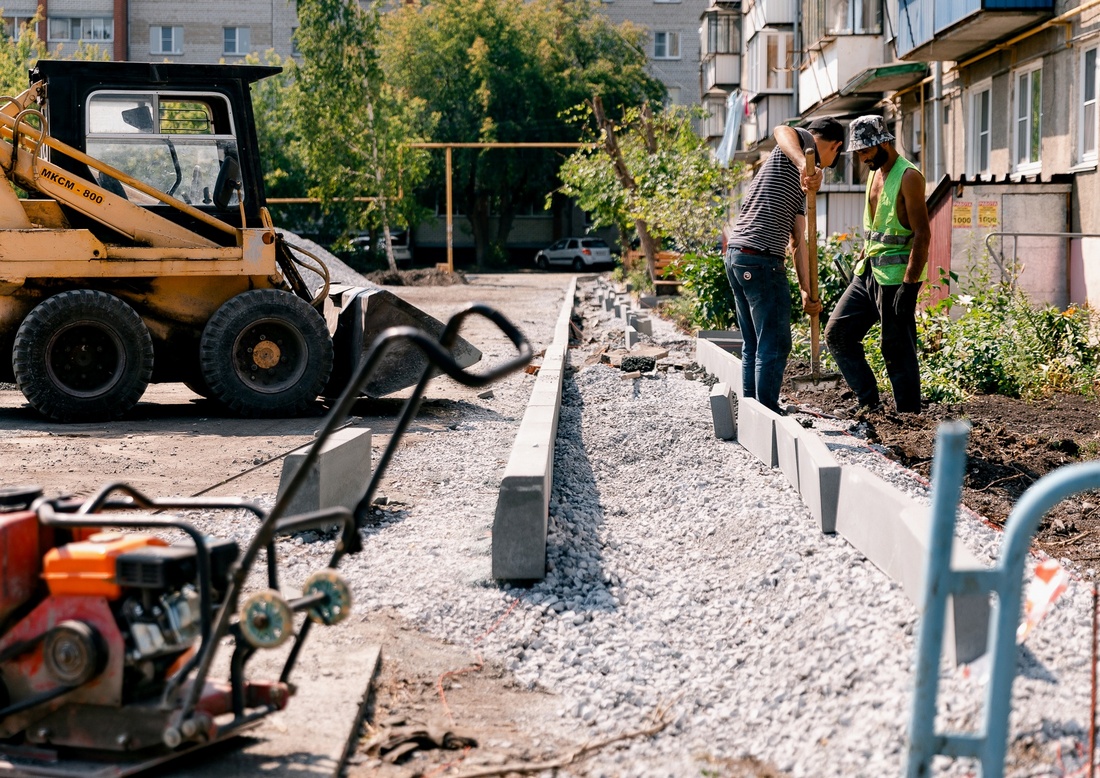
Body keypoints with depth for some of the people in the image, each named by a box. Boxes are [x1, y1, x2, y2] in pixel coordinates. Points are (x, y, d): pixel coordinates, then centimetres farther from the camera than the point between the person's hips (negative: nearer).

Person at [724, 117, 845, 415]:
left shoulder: (798, 183, 27)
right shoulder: (803, 141, 1)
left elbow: (798, 240, 22)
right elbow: (781, 130, -26)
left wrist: (807, 291, 16)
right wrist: (805, 165, -44)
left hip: (736, 254, 10)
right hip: (761, 258, -10)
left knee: (753, 346, 16)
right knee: (774, 346, -4)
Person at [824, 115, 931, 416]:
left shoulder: (908, 177, -14)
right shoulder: (875, 173, 14)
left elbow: (922, 234, -19)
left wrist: (909, 285, -23)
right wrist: (861, 262, 20)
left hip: (896, 276, -9)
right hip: (868, 272, 9)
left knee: (897, 349, -4)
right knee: (837, 332, 7)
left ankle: (908, 413, 5)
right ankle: (868, 401, 14)